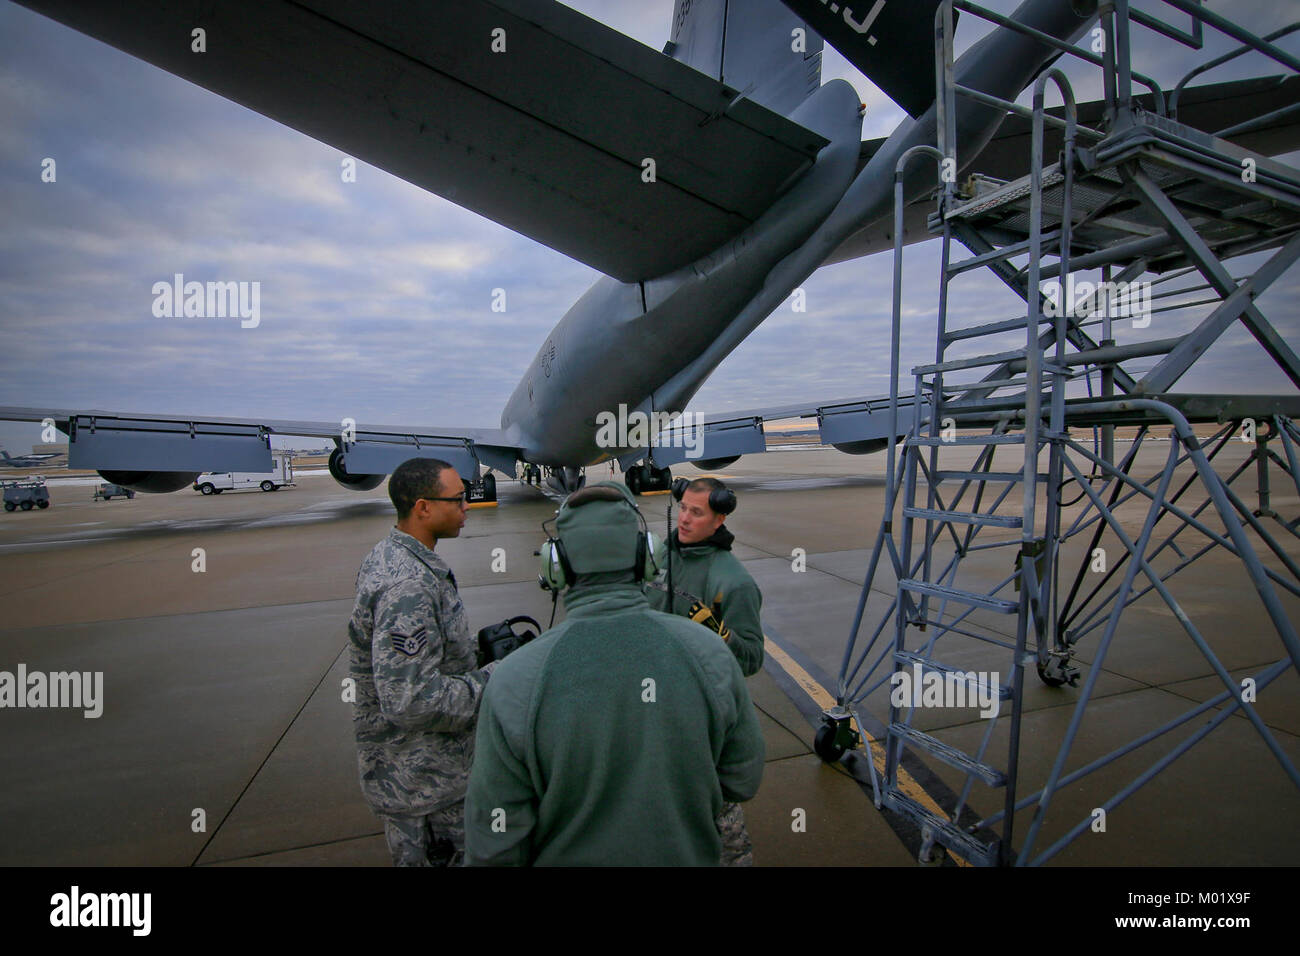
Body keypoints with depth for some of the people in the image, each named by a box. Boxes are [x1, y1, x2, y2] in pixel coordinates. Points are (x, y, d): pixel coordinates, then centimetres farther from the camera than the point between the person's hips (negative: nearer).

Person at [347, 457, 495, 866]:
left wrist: (478, 645, 5)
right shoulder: (407, 588, -31)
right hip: (421, 782, -9)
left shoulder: (386, 556, 3)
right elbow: (410, 701, -32)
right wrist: (493, 680, -23)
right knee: (442, 857, 11)